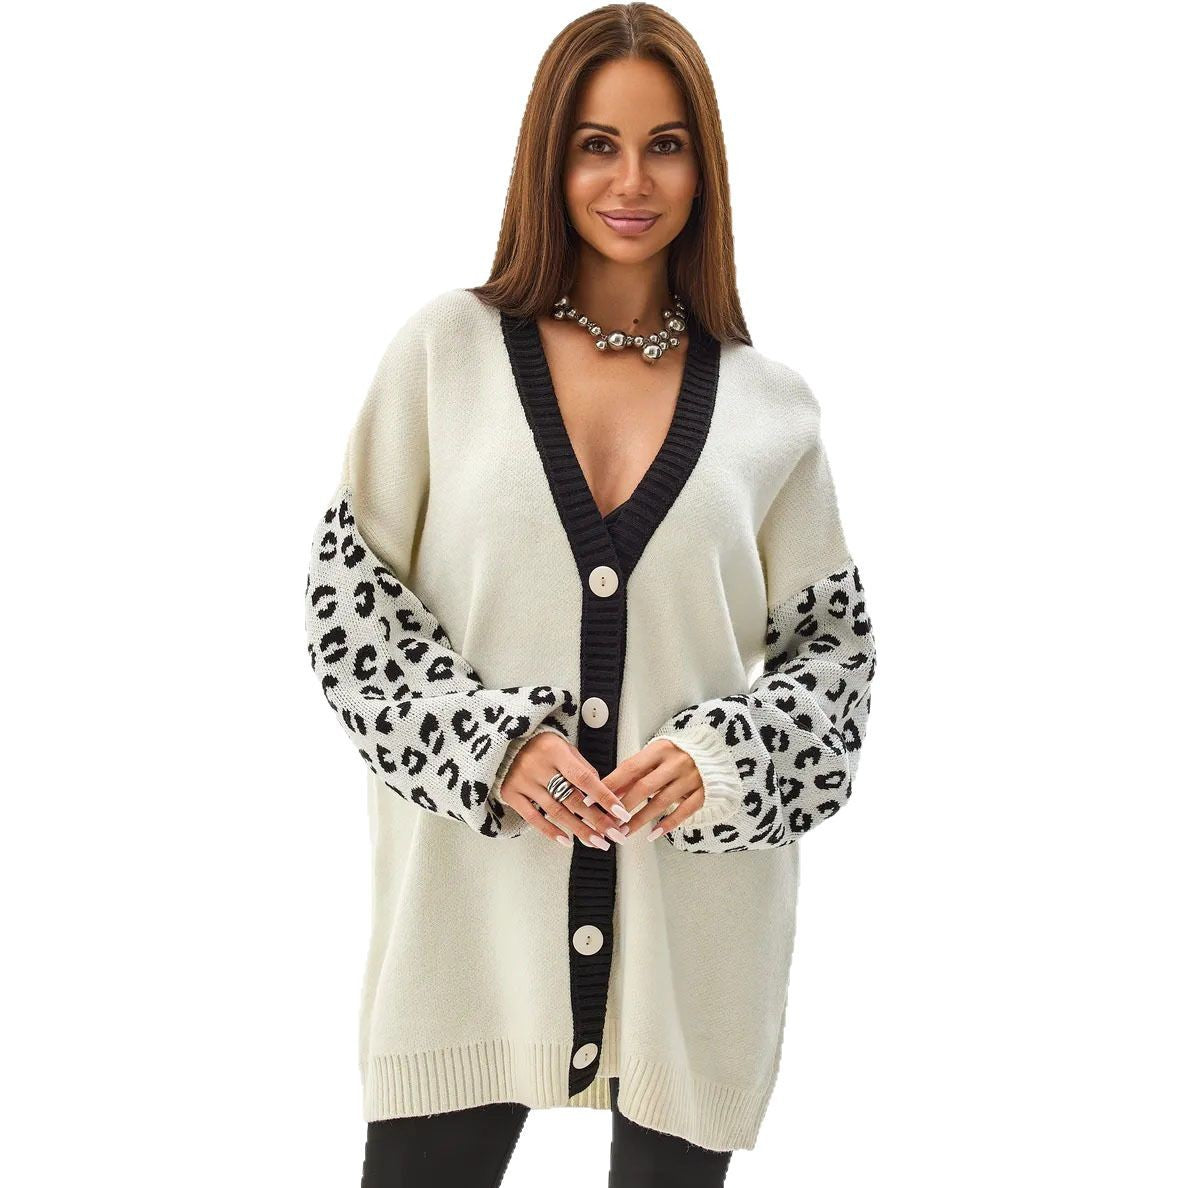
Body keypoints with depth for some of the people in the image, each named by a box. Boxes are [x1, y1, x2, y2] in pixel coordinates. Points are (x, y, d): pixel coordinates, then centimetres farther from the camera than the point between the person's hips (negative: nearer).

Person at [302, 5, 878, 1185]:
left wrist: (723, 756, -11)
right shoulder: (449, 347, 2)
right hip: (474, 888, -1)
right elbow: (348, 593, 1)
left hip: (693, 907, 2)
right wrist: (489, 742, -12)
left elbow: (836, 646, 7)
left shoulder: (767, 402, 4)